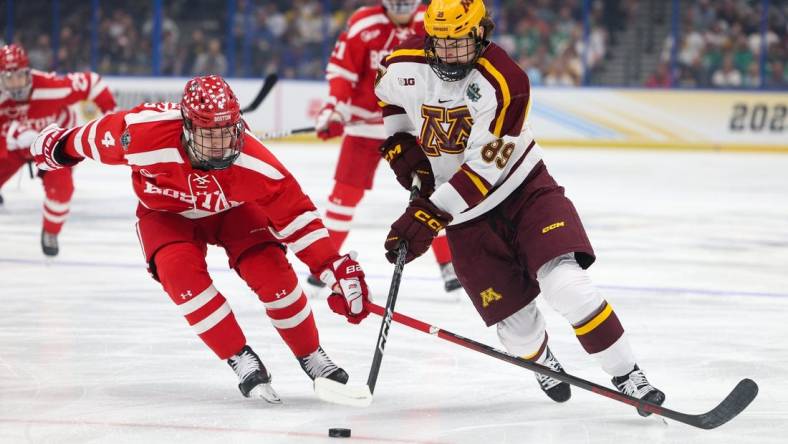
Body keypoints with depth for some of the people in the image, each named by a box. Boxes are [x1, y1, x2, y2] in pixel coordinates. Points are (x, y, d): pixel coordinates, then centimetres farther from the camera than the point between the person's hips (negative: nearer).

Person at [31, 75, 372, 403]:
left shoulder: (253, 162, -36)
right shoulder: (142, 133, -38)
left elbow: (296, 215, -29)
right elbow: (97, 138, -17)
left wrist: (338, 270, -35)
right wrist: (59, 147, 1)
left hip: (230, 210, 0)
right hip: (165, 212, 0)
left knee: (270, 270, -18)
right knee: (181, 272, -27)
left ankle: (313, 359, 4)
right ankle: (242, 362, -14)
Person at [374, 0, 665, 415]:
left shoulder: (503, 83, -24)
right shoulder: (404, 65, -10)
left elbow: (483, 170, -26)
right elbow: (388, 93, 17)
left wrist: (428, 215, -30)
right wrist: (400, 144, 2)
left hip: (523, 191, -3)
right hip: (467, 215, 3)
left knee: (565, 283, -24)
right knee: (513, 316, 1)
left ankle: (627, 375, -12)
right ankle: (541, 361, 37)